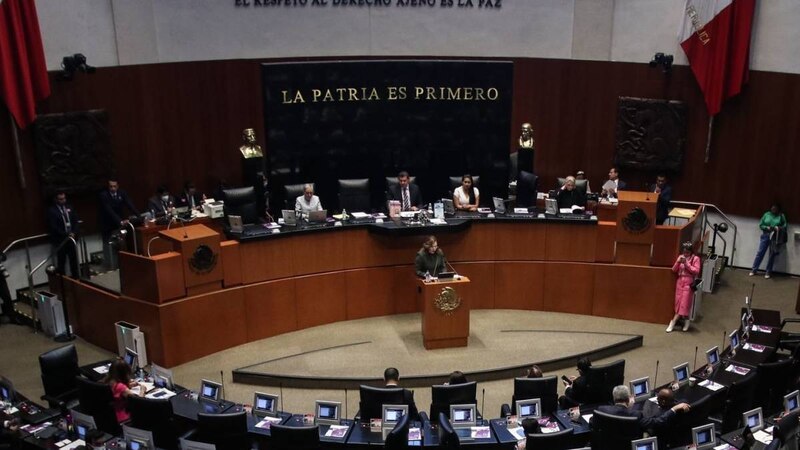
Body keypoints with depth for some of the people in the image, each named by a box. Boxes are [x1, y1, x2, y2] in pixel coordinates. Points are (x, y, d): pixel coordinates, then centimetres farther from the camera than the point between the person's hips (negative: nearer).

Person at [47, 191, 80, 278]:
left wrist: (73, 233, -7)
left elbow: (76, 221, 8)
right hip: (59, 240, -5)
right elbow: (53, 227, -13)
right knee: (61, 261, 1)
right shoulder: (51, 210, -7)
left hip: (71, 238, 5)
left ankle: (75, 277, 19)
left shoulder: (69, 207, 9)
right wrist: (66, 235, -16)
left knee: (74, 259, 9)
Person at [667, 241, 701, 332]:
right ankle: (686, 320, 16)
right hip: (680, 282, 5)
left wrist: (686, 264, -18)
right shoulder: (680, 257, 9)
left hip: (688, 283, -5)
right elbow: (674, 270, 6)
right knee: (678, 302, 3)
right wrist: (678, 262, -11)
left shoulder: (695, 258, -4)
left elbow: (696, 271, -12)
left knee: (684, 302, -6)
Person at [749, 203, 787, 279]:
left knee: (772, 255, 4)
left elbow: (784, 226, 0)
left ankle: (768, 272, 14)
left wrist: (778, 228, -18)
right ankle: (754, 270, 10)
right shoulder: (766, 214, 3)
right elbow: (760, 225, 4)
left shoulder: (781, 216, 0)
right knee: (760, 253, 1)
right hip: (765, 235, 1)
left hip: (775, 237, -1)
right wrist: (767, 228, -13)